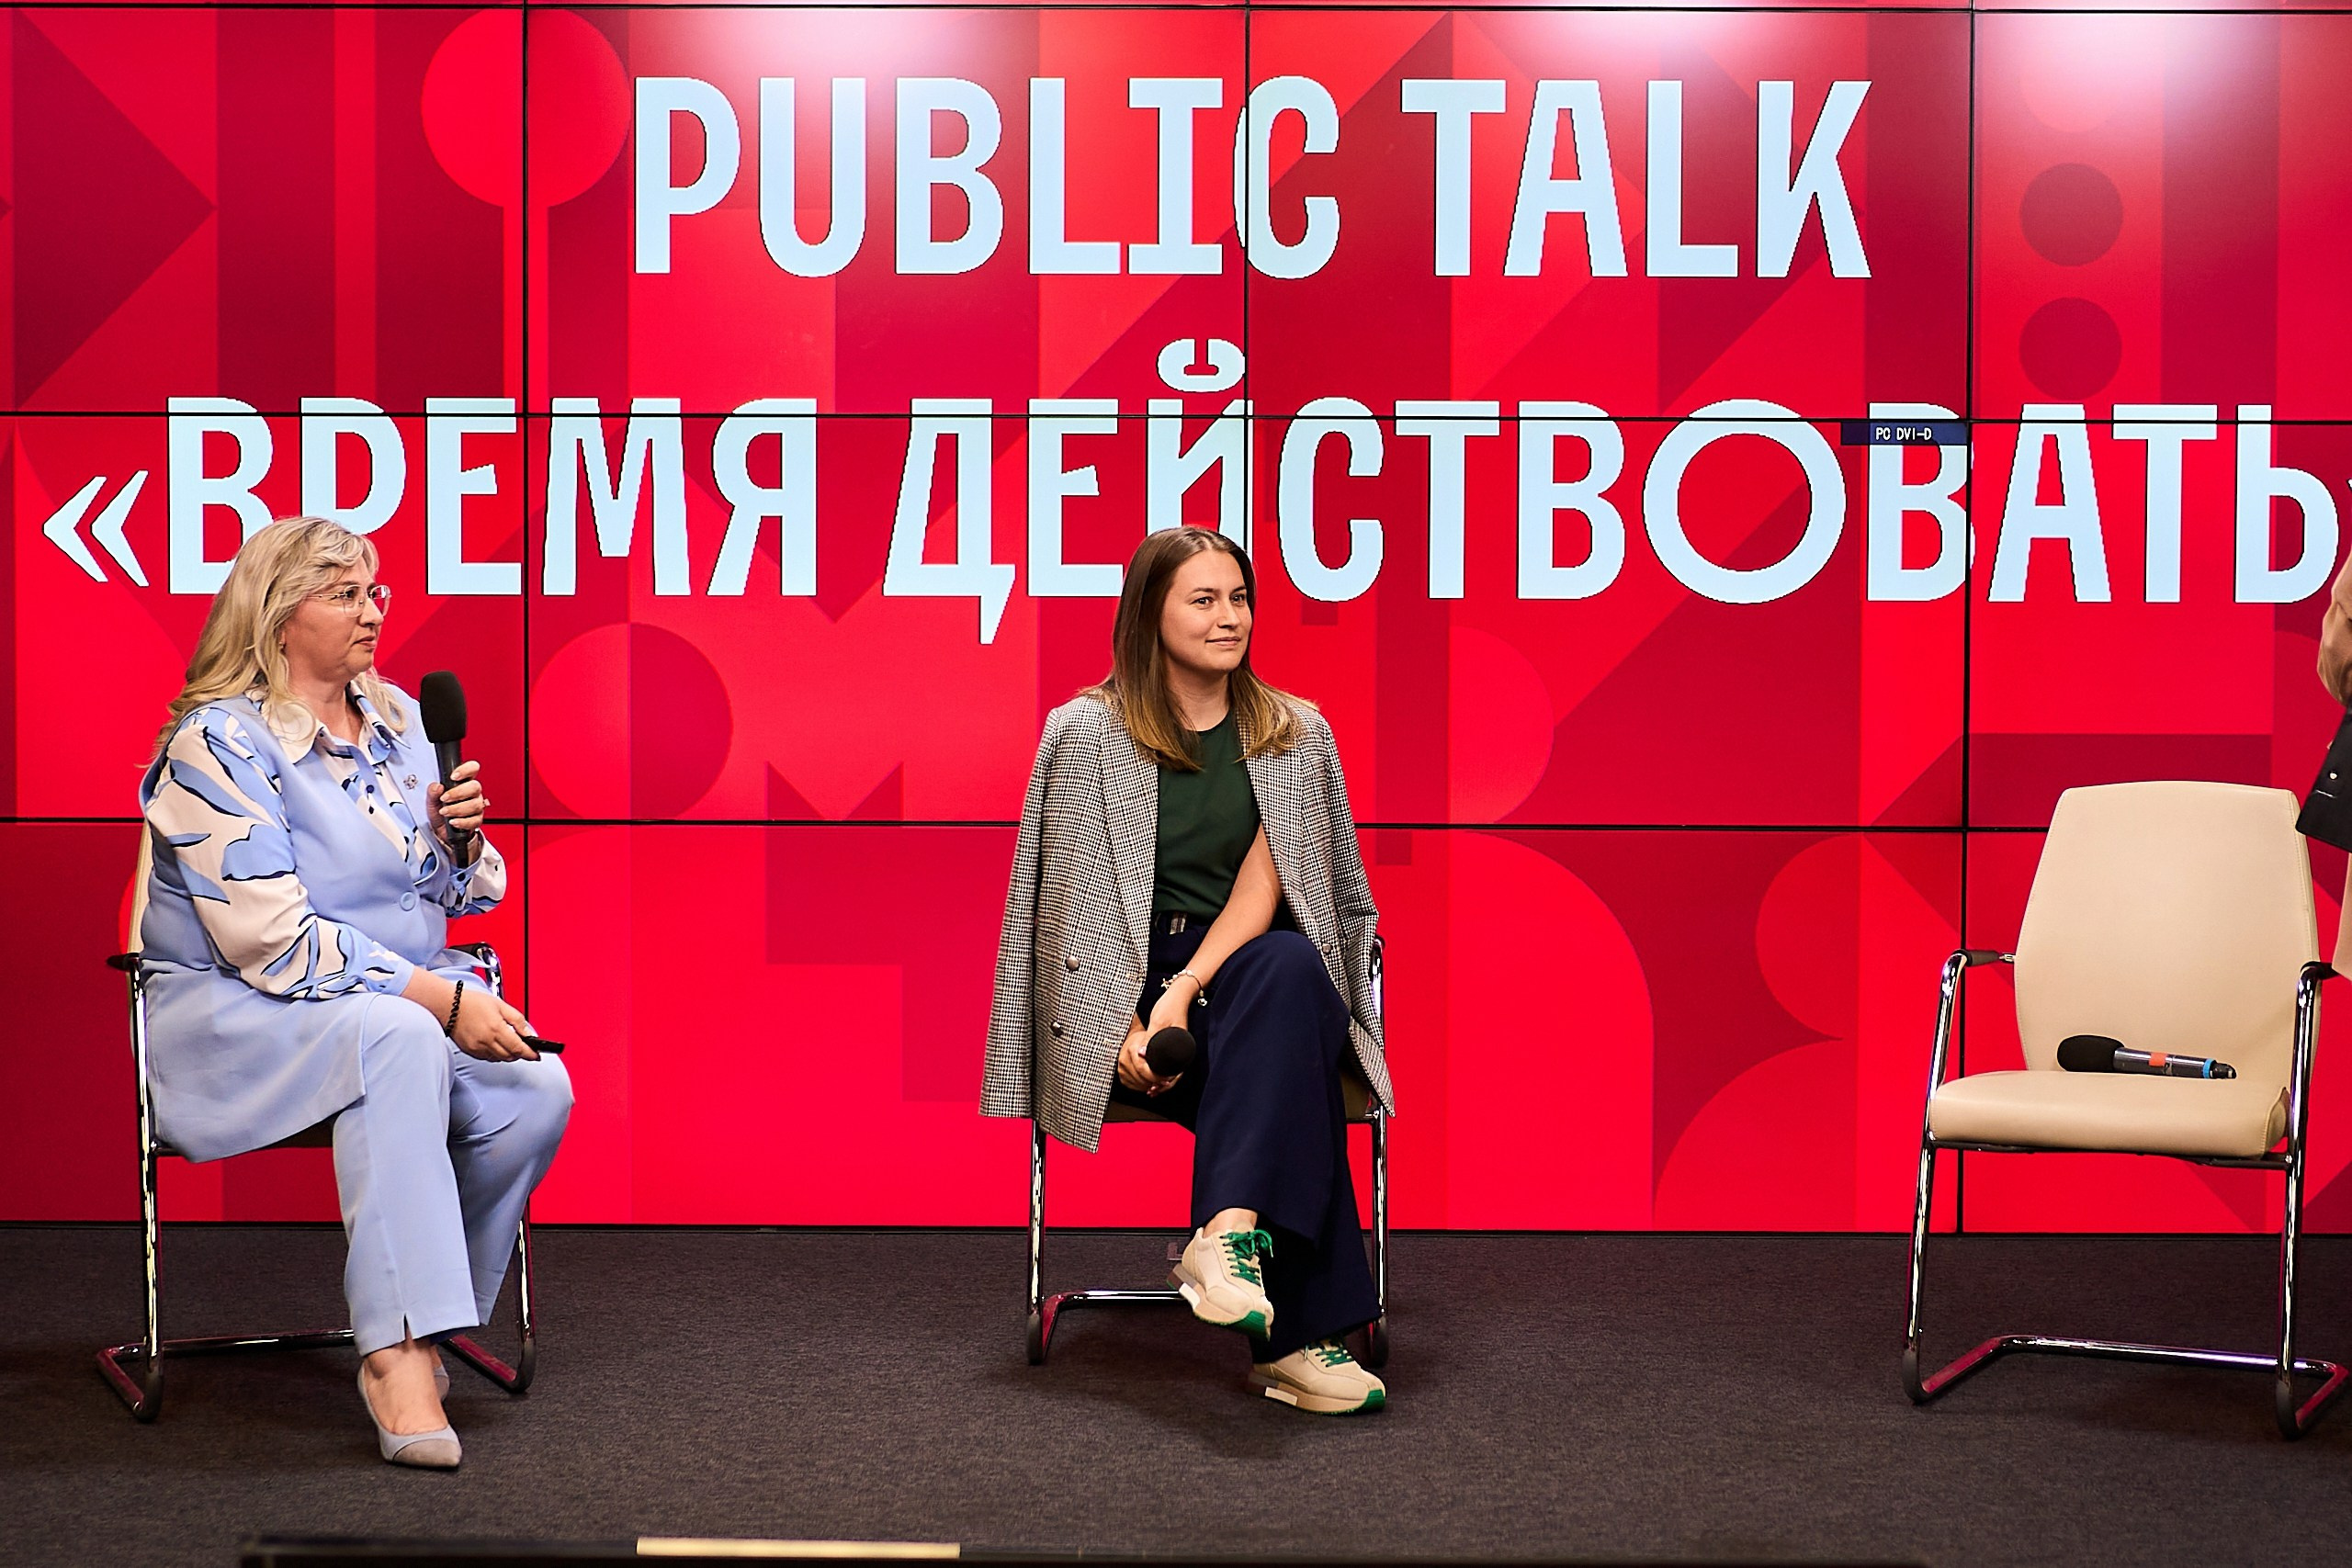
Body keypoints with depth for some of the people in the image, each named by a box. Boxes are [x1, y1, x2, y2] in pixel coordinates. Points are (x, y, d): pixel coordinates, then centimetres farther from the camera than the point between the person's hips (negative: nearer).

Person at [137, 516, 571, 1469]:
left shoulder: (396, 721, 10)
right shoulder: (220, 744, -12)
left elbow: (454, 897, 17)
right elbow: (276, 944, -21)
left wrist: (460, 835, -7)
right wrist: (441, 998, -26)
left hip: (407, 1004, 6)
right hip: (233, 1015, -6)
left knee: (536, 1089, -23)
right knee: (399, 1039, -38)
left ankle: (406, 1332, -8)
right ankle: (399, 1356, -38)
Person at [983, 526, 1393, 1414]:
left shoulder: (1295, 735, 8)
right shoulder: (1086, 731, 3)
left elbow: (1262, 886, -5)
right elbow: (1077, 905, 0)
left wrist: (1185, 993, -22)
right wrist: (1130, 1022, -16)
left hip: (1249, 976, 2)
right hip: (1131, 991, -2)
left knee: (1289, 966, -36)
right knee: (1287, 1070, -32)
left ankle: (1229, 1234, -47)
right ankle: (1297, 1336, -38)